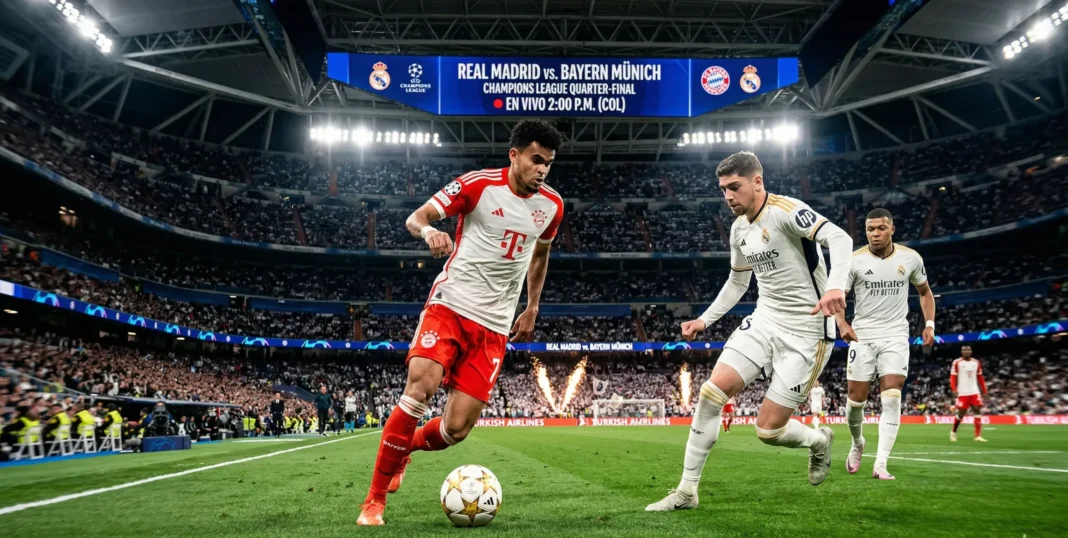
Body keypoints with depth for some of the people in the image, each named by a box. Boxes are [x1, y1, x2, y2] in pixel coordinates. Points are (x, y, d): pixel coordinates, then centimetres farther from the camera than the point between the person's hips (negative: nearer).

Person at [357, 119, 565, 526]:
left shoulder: (551, 205, 6)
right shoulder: (478, 184, -7)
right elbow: (415, 217, -8)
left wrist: (532, 308, 23)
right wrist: (428, 231, -31)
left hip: (494, 325, 4)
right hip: (450, 305, -4)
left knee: (457, 429, -5)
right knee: (420, 386, -26)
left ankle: (403, 450, 31)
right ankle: (375, 498, -9)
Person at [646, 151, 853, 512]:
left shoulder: (786, 211, -16)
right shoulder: (739, 228, 10)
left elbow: (839, 238, -30)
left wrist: (835, 285, -47)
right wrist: (705, 320, 16)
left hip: (806, 331, -7)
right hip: (764, 320, 7)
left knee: (768, 429, -7)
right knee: (711, 392, -10)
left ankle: (819, 440, 30)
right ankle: (687, 490, 0)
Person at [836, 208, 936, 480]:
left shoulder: (911, 258, 0)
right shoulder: (854, 260, -7)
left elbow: (924, 291, 16)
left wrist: (929, 323, 4)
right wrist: (842, 324, -23)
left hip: (896, 337, 1)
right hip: (862, 336, 0)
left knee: (891, 398, -13)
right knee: (856, 399, 2)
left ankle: (880, 464, -11)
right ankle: (858, 445, 32)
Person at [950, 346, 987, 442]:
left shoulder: (976, 362, 8)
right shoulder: (957, 363, -5)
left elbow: (980, 378, 14)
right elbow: (953, 377, -7)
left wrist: (984, 391, 11)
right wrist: (954, 389, -19)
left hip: (974, 392, 4)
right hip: (963, 393, -4)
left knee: (978, 412, -7)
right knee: (961, 413, -1)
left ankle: (978, 436, -6)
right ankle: (953, 432, 22)